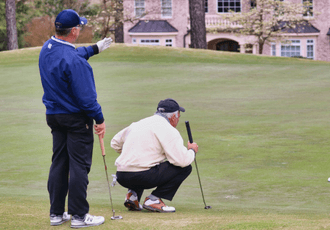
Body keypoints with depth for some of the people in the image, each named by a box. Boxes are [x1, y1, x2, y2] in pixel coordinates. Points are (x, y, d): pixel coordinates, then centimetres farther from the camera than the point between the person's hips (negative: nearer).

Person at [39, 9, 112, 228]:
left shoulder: (46, 49, 2)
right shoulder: (74, 60, -25)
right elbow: (86, 95, -22)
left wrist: (94, 48, 33)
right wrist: (99, 119, -12)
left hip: (54, 116, 8)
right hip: (76, 118, -8)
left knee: (58, 164, 14)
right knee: (79, 166, -2)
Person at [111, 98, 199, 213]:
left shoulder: (137, 124, 19)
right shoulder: (168, 130, -4)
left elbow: (115, 143, 29)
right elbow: (182, 160, -11)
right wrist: (192, 151, 11)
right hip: (142, 176, -8)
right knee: (185, 168, 3)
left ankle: (133, 194, 13)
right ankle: (153, 199, -3)